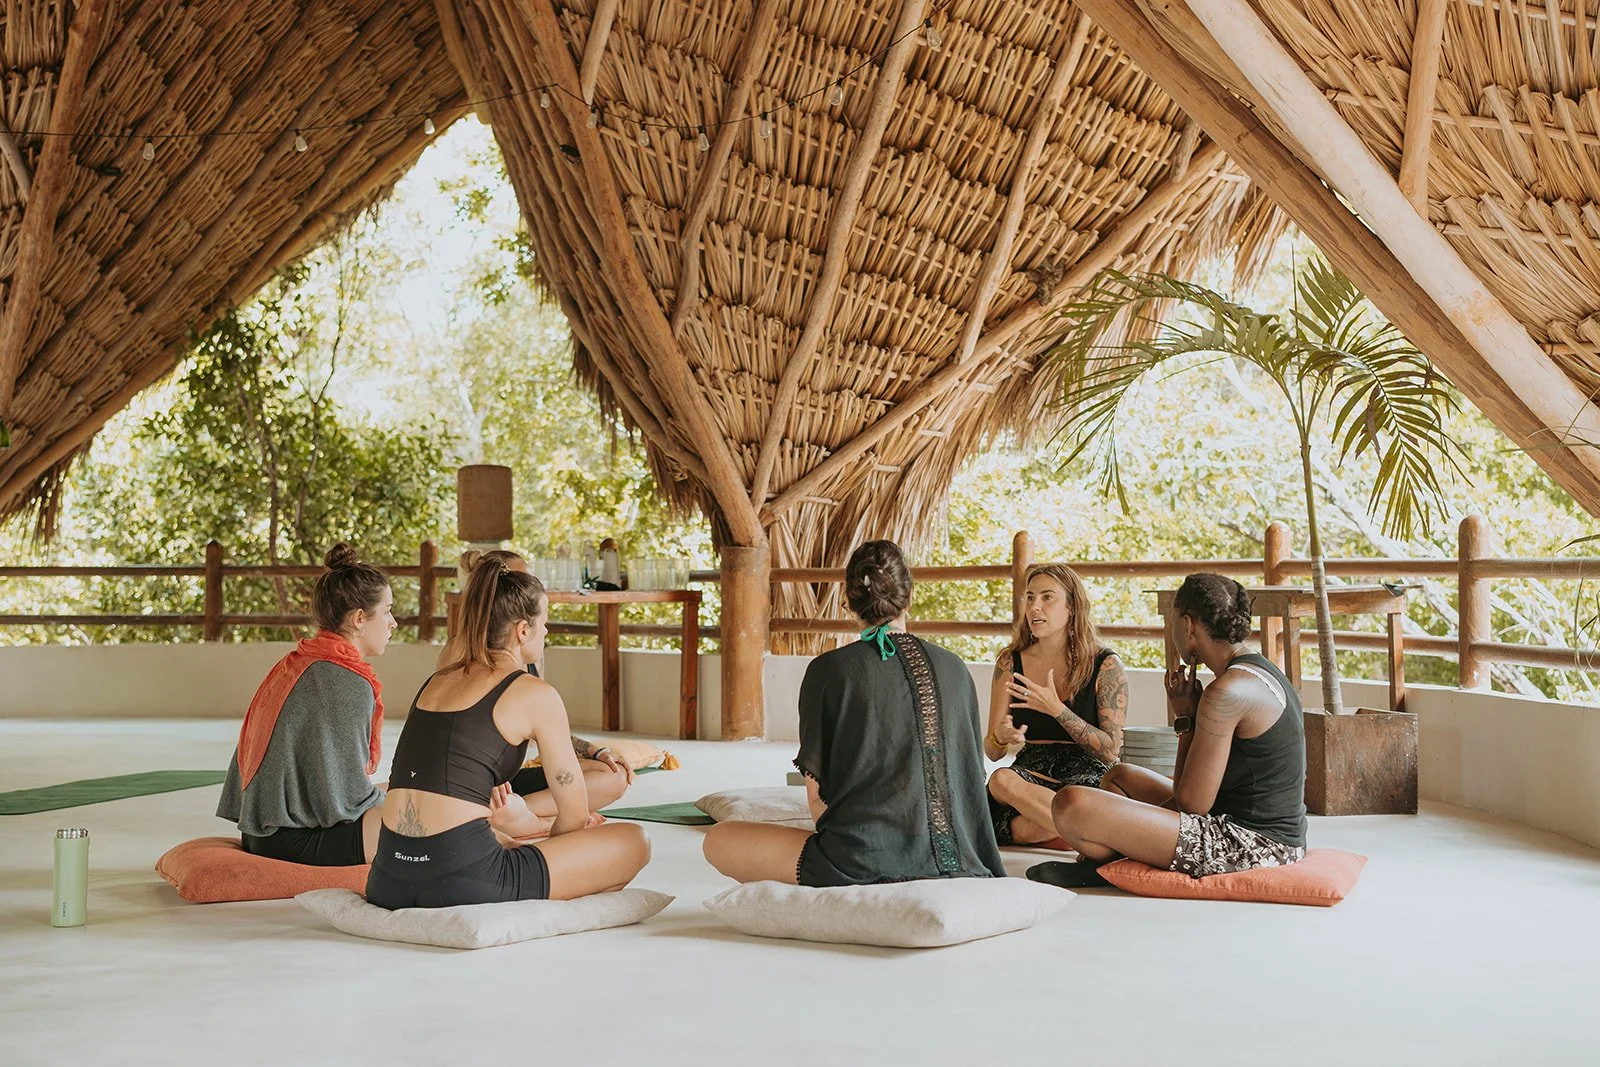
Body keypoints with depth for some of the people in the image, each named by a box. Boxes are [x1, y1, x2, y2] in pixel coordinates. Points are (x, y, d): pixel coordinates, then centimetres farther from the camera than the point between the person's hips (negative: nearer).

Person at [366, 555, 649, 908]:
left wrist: (522, 824, 28)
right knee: (633, 842, 7)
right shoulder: (535, 695, 0)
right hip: (462, 883, -8)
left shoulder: (436, 682, 20)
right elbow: (575, 815, 6)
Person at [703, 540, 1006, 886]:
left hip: (866, 864, -6)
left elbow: (817, 795, -3)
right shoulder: (954, 668, 9)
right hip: (953, 860, 6)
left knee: (718, 840, 12)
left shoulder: (829, 670, -3)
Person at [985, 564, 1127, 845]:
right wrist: (1001, 736, -18)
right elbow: (992, 752, 8)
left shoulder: (1105, 665, -1)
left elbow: (1110, 751, -6)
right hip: (1030, 774, 5)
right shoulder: (1010, 662, 8)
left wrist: (1057, 710, -17)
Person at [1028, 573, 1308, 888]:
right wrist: (1188, 716, 7)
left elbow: (1191, 803, -16)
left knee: (1071, 805, -25)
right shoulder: (1263, 672, 13)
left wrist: (1185, 717, -6)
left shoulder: (1228, 691, -20)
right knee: (1122, 779, 32)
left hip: (1250, 847, -11)